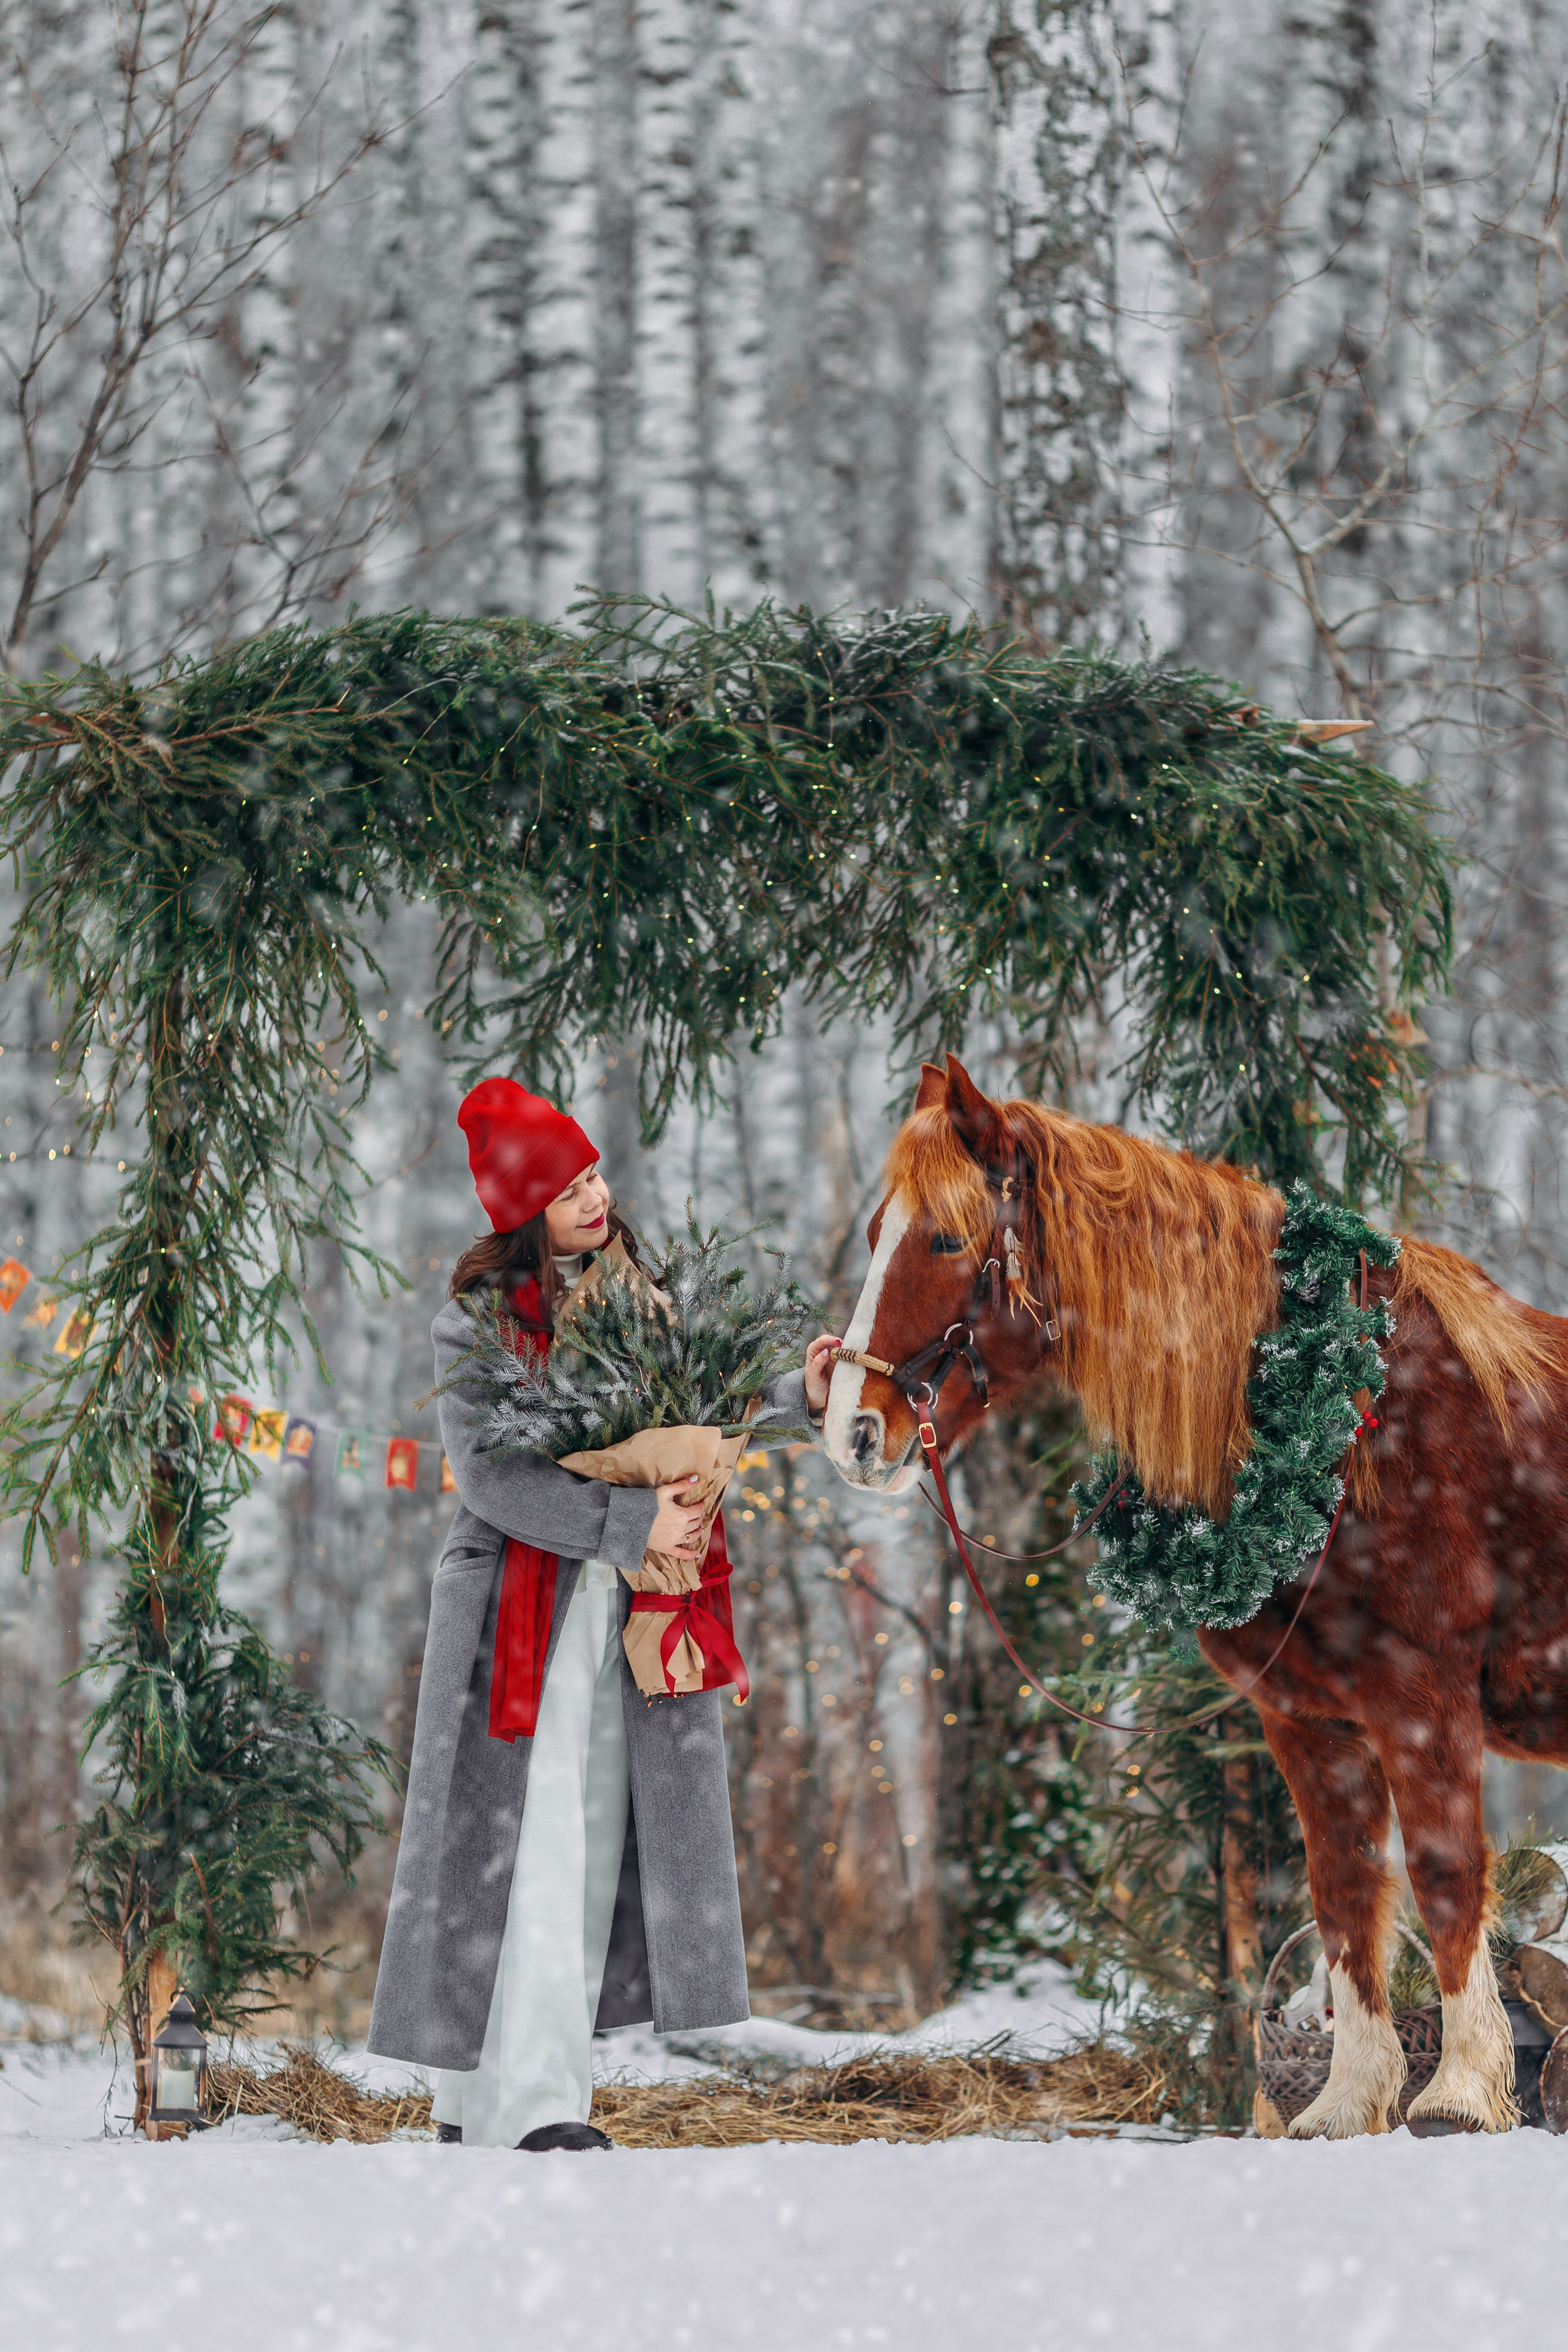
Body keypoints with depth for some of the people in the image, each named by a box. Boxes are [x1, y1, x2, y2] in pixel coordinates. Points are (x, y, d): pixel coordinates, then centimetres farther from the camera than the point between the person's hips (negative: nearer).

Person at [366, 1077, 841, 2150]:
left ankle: (484, 2092, 11)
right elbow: (493, 1477, -16)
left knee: (603, 1842, 5)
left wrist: (799, 1399, 4)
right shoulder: (479, 1319, -7)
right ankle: (525, 2102, -12)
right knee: (525, 1840, -10)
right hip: (521, 1603, -6)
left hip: (632, 1612, 6)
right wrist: (631, 1525, -20)